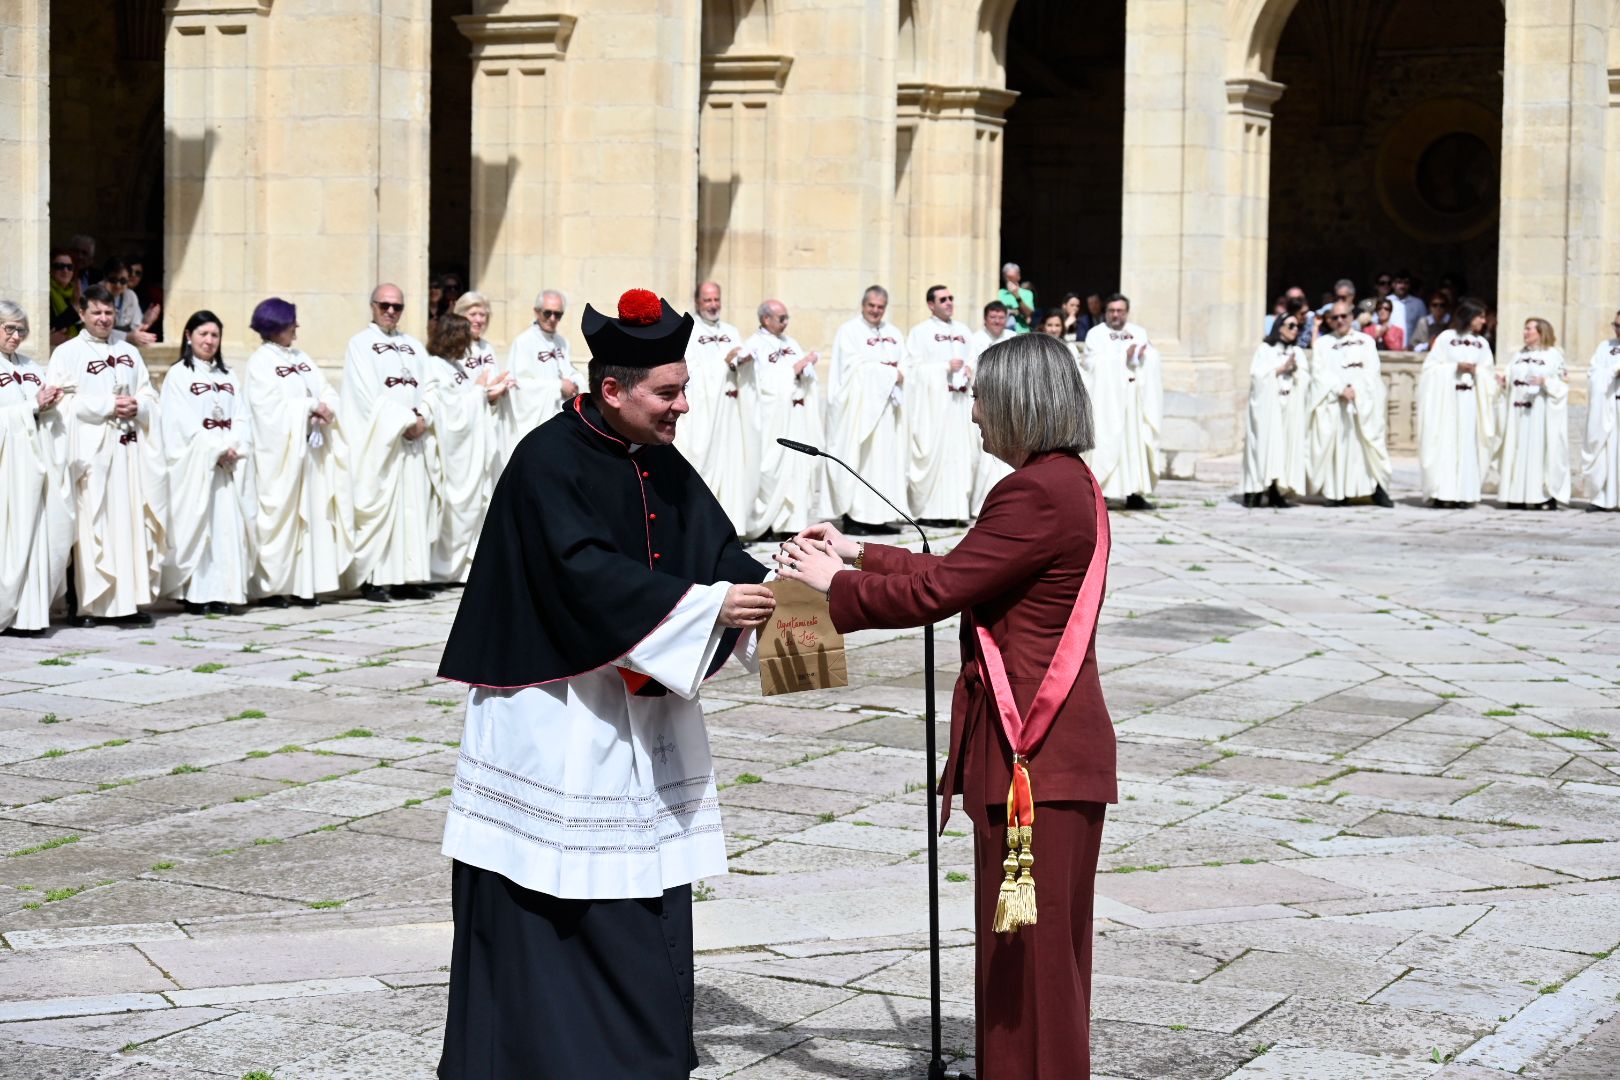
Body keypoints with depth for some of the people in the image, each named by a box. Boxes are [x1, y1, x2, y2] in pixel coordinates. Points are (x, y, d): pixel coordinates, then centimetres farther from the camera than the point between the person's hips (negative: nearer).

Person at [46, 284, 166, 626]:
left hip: (130, 449, 5)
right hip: (91, 450, -5)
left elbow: (150, 396, 16)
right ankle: (86, 605, -4)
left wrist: (136, 406, -6)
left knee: (132, 521, 1)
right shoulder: (66, 353, 2)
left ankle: (129, 599, 4)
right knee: (91, 524, -7)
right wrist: (107, 406, -14)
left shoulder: (130, 353, 18)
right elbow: (62, 401, -9)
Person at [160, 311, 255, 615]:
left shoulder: (227, 375, 18)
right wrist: (219, 448, -12)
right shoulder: (178, 374, 1)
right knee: (196, 523, -7)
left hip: (230, 463, 5)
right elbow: (183, 422, -8)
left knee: (228, 523, -1)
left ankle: (222, 592, 1)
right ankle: (195, 593, -5)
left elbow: (242, 418, 9)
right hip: (195, 463, -5)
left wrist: (235, 447, -10)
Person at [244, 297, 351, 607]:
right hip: (281, 450, -7)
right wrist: (312, 406, -11)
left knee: (312, 513, 4)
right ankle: (273, 585, -1)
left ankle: (304, 584, 6)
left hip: (312, 447, 7)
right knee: (280, 514, -5)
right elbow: (274, 406, -15)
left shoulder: (301, 358, 17)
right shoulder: (260, 361, -4)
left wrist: (325, 410, -12)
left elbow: (328, 394, 9)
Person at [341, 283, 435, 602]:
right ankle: (373, 578, -6)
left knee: (413, 505, 1)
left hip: (414, 440, 5)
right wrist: (406, 420, -12)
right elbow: (369, 395, -8)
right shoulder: (360, 344, 3)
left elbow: (430, 388, 12)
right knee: (378, 506, -8)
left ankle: (407, 577, 3)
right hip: (378, 440, -5)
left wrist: (422, 417, -8)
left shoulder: (414, 346, 20)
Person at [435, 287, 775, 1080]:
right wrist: (710, 606, -26)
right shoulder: (548, 463, -15)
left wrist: (766, 597, -15)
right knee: (544, 910, -2)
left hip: (642, 712, 7)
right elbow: (588, 575, -24)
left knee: (645, 893, 10)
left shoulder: (663, 467, 9)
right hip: (555, 714, -7)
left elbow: (717, 550, 5)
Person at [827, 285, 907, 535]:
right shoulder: (849, 331, -2)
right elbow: (855, 367, -12)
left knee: (887, 457, 3)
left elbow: (904, 365, 12)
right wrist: (890, 372, -6)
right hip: (859, 405, -6)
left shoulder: (893, 333, 18)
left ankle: (878, 517, 5)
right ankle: (852, 518, -6)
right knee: (858, 458, -8)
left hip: (887, 405, 6)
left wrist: (900, 374, -12)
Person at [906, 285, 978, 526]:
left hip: (959, 401, 6)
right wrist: (946, 367, -13)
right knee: (933, 452, -9)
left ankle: (955, 507, 5)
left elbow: (972, 361, 22)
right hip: (932, 401, -6)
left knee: (961, 451, 1)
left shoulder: (962, 331, 18)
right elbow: (914, 367, -7)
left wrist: (969, 371, -1)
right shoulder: (920, 332, 1)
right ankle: (929, 510, -6)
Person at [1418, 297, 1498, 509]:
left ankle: (1463, 493, 3)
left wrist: (1476, 371, -10)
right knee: (1446, 443, -7)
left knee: (1468, 444, 0)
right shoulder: (1446, 338, -1)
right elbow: (1431, 367, -3)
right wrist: (1456, 367, -13)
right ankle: (1443, 493, -5)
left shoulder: (1482, 344, 11)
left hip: (1470, 399, 4)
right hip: (1446, 398, -4)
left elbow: (1488, 375, 11)